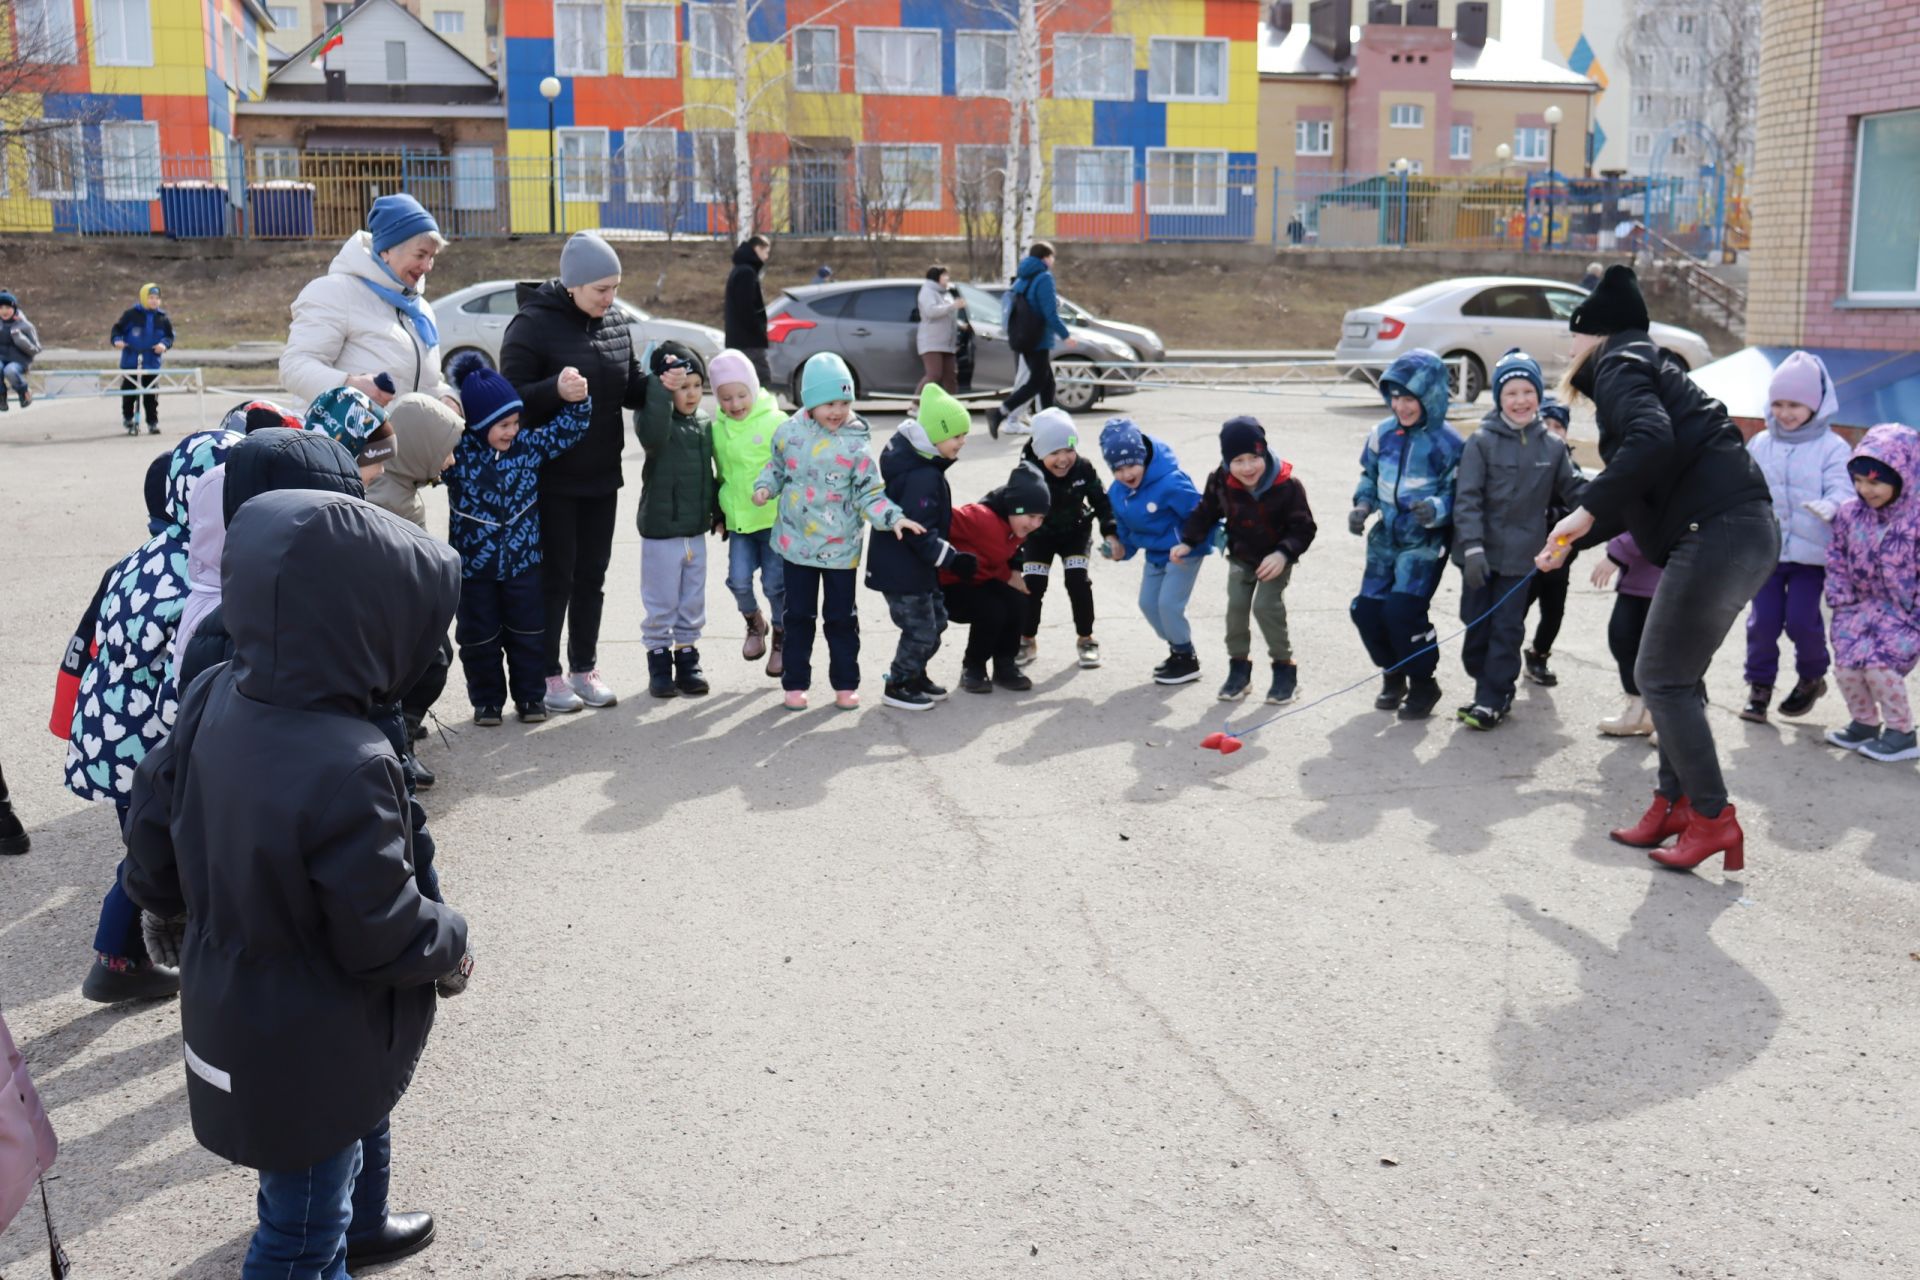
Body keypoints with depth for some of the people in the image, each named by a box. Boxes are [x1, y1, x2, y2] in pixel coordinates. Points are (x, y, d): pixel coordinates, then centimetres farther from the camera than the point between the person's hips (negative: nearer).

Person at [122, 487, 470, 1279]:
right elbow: (384, 937, -25)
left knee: (359, 1127, 35)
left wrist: (173, 912, 22)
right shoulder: (346, 769, -37)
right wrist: (451, 945, -3)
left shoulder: (213, 698, -13)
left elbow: (152, 831, 2)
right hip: (311, 1056, -8)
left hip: (231, 1012, 9)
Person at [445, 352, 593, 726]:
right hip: (474, 564, -2)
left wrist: (577, 400, -21)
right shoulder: (458, 452, -12)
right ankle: (486, 699, 24)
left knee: (527, 633, 11)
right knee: (479, 637, 9)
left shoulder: (528, 445, -4)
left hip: (523, 559, 2)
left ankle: (528, 695, 26)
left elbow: (569, 429, -3)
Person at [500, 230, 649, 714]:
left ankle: (585, 668, 24)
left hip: (601, 475, 6)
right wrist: (557, 388, -33)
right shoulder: (533, 324, -13)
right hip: (552, 478, -6)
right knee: (555, 577, 1)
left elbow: (631, 390, 12)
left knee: (591, 577, 12)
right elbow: (514, 399, -15)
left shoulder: (614, 324, 6)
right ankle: (547, 675, 13)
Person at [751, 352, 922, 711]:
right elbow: (777, 467, 13)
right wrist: (765, 487, -6)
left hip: (841, 547, -1)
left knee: (842, 618, 9)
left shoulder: (855, 443, -9)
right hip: (797, 543, 1)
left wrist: (893, 518, -20)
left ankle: (845, 683, 22)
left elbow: (870, 492, -6)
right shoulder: (790, 432, -4)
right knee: (798, 616, 11)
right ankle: (795, 683, 22)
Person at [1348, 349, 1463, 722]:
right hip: (1386, 536, 6)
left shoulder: (1448, 443, -13)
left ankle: (1423, 684, 4)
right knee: (1367, 608, -1)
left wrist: (1437, 509, -31)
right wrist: (1362, 506, -3)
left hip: (1426, 541, -6)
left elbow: (1457, 494, -11)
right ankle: (1393, 674, 25)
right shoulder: (1383, 434, 1)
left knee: (1403, 609, -17)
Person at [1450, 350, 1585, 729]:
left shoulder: (1552, 446, 1)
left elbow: (1573, 490, 10)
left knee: (1507, 627, 3)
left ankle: (1493, 698, 10)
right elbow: (1467, 497, -12)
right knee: (1477, 623, 7)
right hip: (1481, 552, -1)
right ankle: (1488, 687, 24)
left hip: (1519, 554, 1)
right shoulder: (1482, 442, -8)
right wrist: (1473, 547, -20)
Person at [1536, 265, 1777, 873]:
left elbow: (1651, 440, -25)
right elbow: (1638, 496, 33)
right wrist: (1573, 541, 38)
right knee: (1676, 676, 16)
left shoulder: (1619, 366, -3)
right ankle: (1675, 803, 22)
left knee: (1662, 678, -4)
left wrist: (1587, 508, -20)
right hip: (1744, 532, 10)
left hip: (1717, 534, -10)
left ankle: (1712, 818, 0)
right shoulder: (1646, 370, 27)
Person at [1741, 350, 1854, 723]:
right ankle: (1760, 686, 15)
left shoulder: (1832, 448, -3)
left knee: (1802, 619, -4)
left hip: (1811, 553, -3)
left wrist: (1829, 505, -34)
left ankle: (1812, 677, 22)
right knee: (1763, 620, 0)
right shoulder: (1759, 445, 7)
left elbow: (1842, 489, -13)